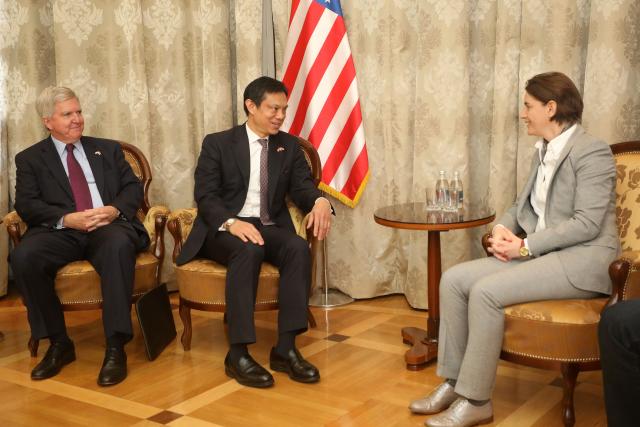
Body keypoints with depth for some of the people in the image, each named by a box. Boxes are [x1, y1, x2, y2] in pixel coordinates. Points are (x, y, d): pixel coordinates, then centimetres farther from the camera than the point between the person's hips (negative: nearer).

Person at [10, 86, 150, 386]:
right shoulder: (30, 159, 16)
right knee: (23, 256, -32)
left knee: (119, 246, -37)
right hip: (60, 231, 0)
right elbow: (26, 205, 2)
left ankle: (116, 347, -32)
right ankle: (58, 342, -14)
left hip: (109, 227, 0)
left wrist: (115, 209, -11)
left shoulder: (108, 149, 22)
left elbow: (133, 188, 13)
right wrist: (67, 219, -17)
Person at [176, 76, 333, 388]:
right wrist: (232, 222, -28)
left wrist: (320, 200, -22)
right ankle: (238, 354, -33)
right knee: (248, 250, -37)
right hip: (224, 229, -3)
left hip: (270, 227, 3)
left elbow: (301, 186, 4)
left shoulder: (289, 145, 14)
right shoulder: (217, 144, 3)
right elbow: (205, 196, -7)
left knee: (298, 248, -30)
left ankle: (286, 348, -27)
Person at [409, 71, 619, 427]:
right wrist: (502, 230, -3)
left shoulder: (592, 152, -11)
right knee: (453, 279, -9)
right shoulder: (543, 152, 16)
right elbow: (522, 206, 20)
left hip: (582, 260, -8)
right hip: (540, 253, 9)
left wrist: (526, 245, -20)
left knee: (485, 291, -27)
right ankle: (454, 382, -2)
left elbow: (587, 223, -19)